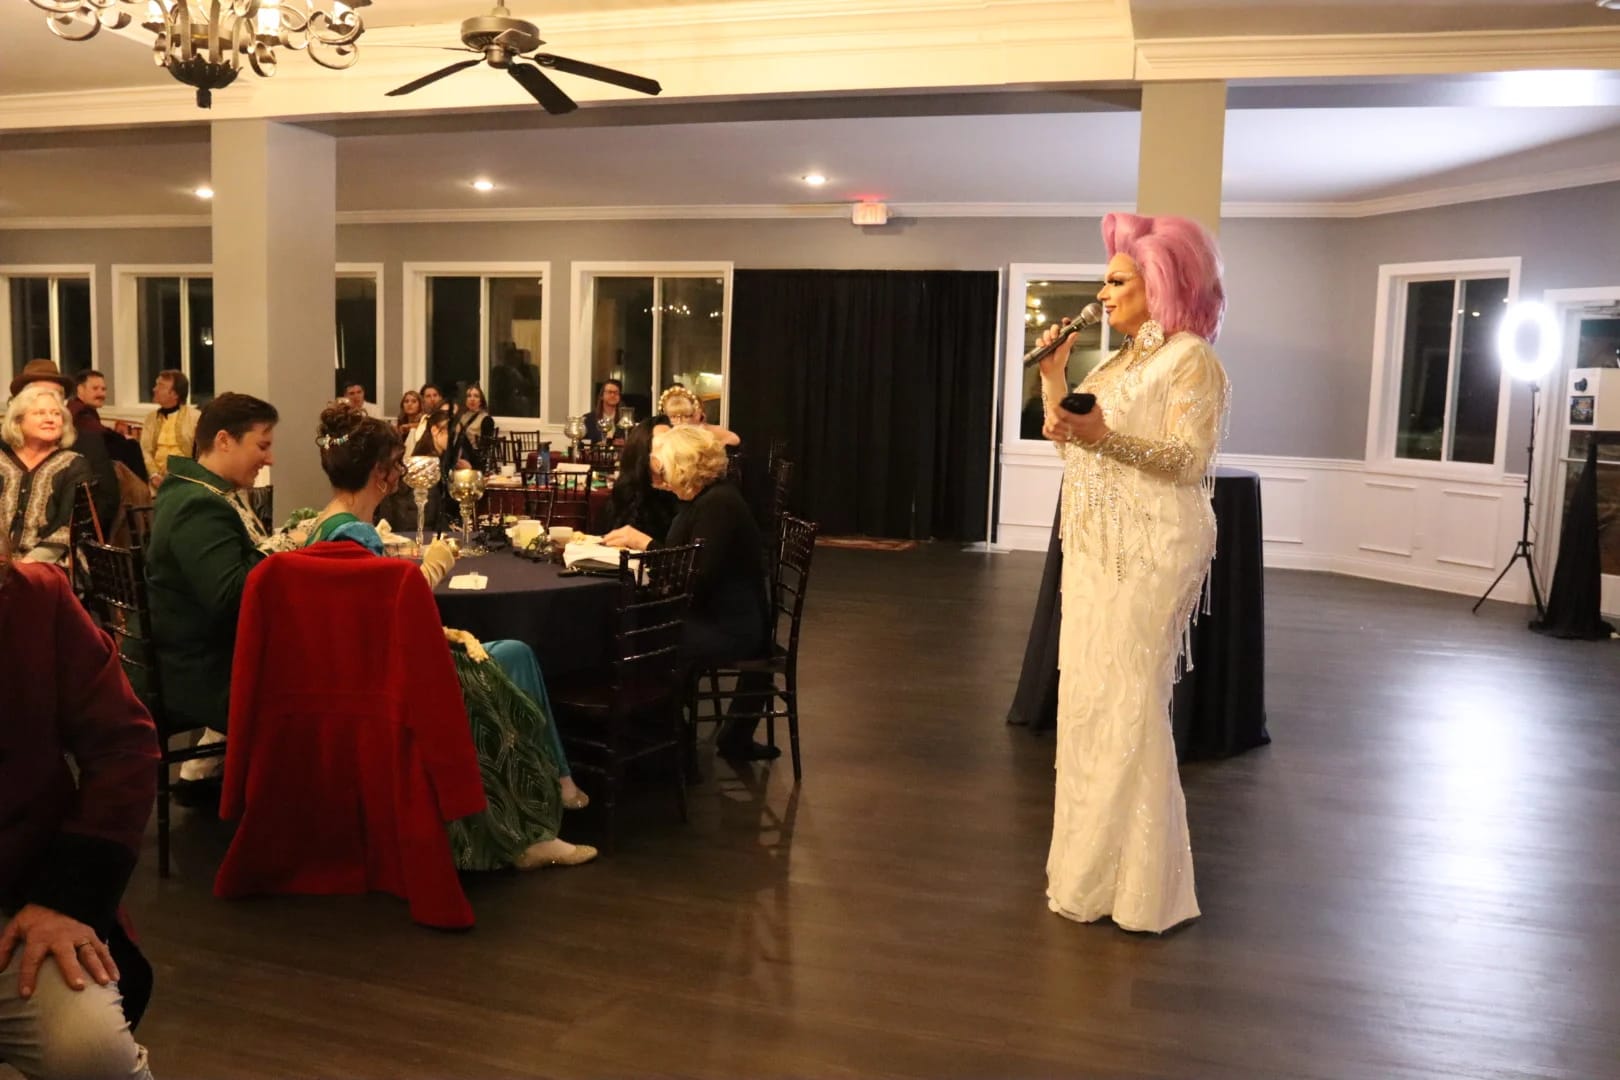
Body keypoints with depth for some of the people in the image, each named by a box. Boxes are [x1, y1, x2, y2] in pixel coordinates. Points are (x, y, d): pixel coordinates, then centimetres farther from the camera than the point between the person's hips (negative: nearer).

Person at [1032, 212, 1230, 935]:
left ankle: (1136, 883, 2)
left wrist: (1104, 436, -30)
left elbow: (1189, 461, -19)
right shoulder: (1120, 361, 18)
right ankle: (1094, 863, 21)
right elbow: (1069, 443, 17)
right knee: (1089, 702, 10)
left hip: (1151, 553, -9)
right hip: (1098, 548, 9)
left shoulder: (1191, 358, -8)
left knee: (1127, 708, -8)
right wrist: (1053, 379, 9)